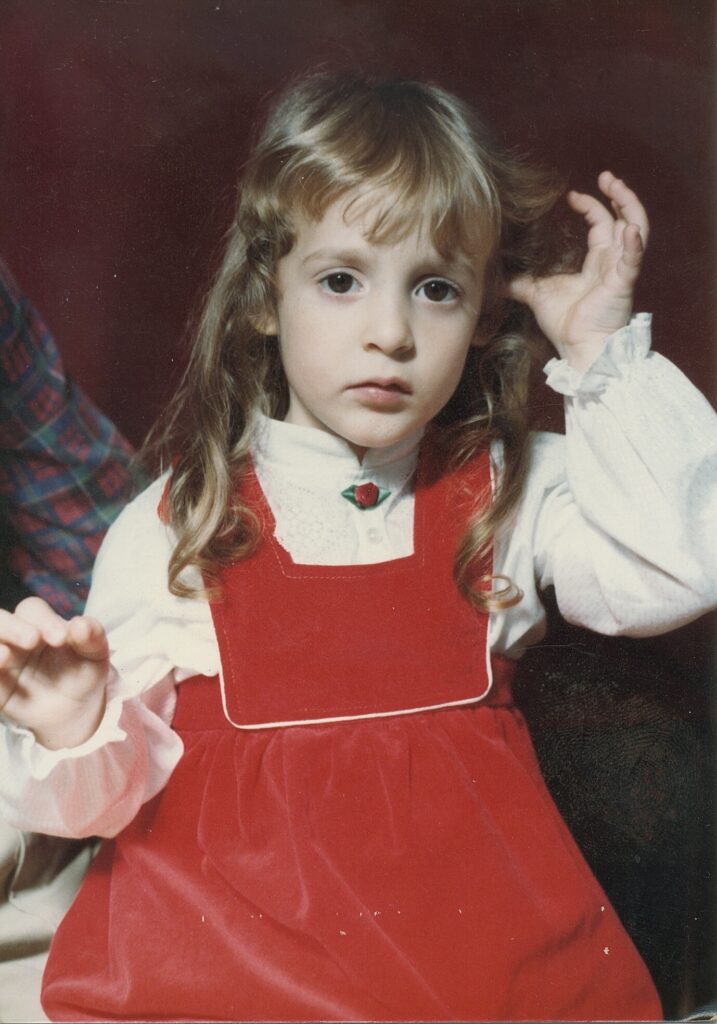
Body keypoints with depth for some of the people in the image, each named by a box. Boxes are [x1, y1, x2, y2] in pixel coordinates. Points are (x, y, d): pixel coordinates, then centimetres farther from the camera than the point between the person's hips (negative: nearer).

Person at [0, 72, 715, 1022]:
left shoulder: (512, 491, 5)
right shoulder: (172, 526, -1)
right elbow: (110, 793, 3)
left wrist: (603, 349, -9)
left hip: (475, 942, 1)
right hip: (216, 947, -1)